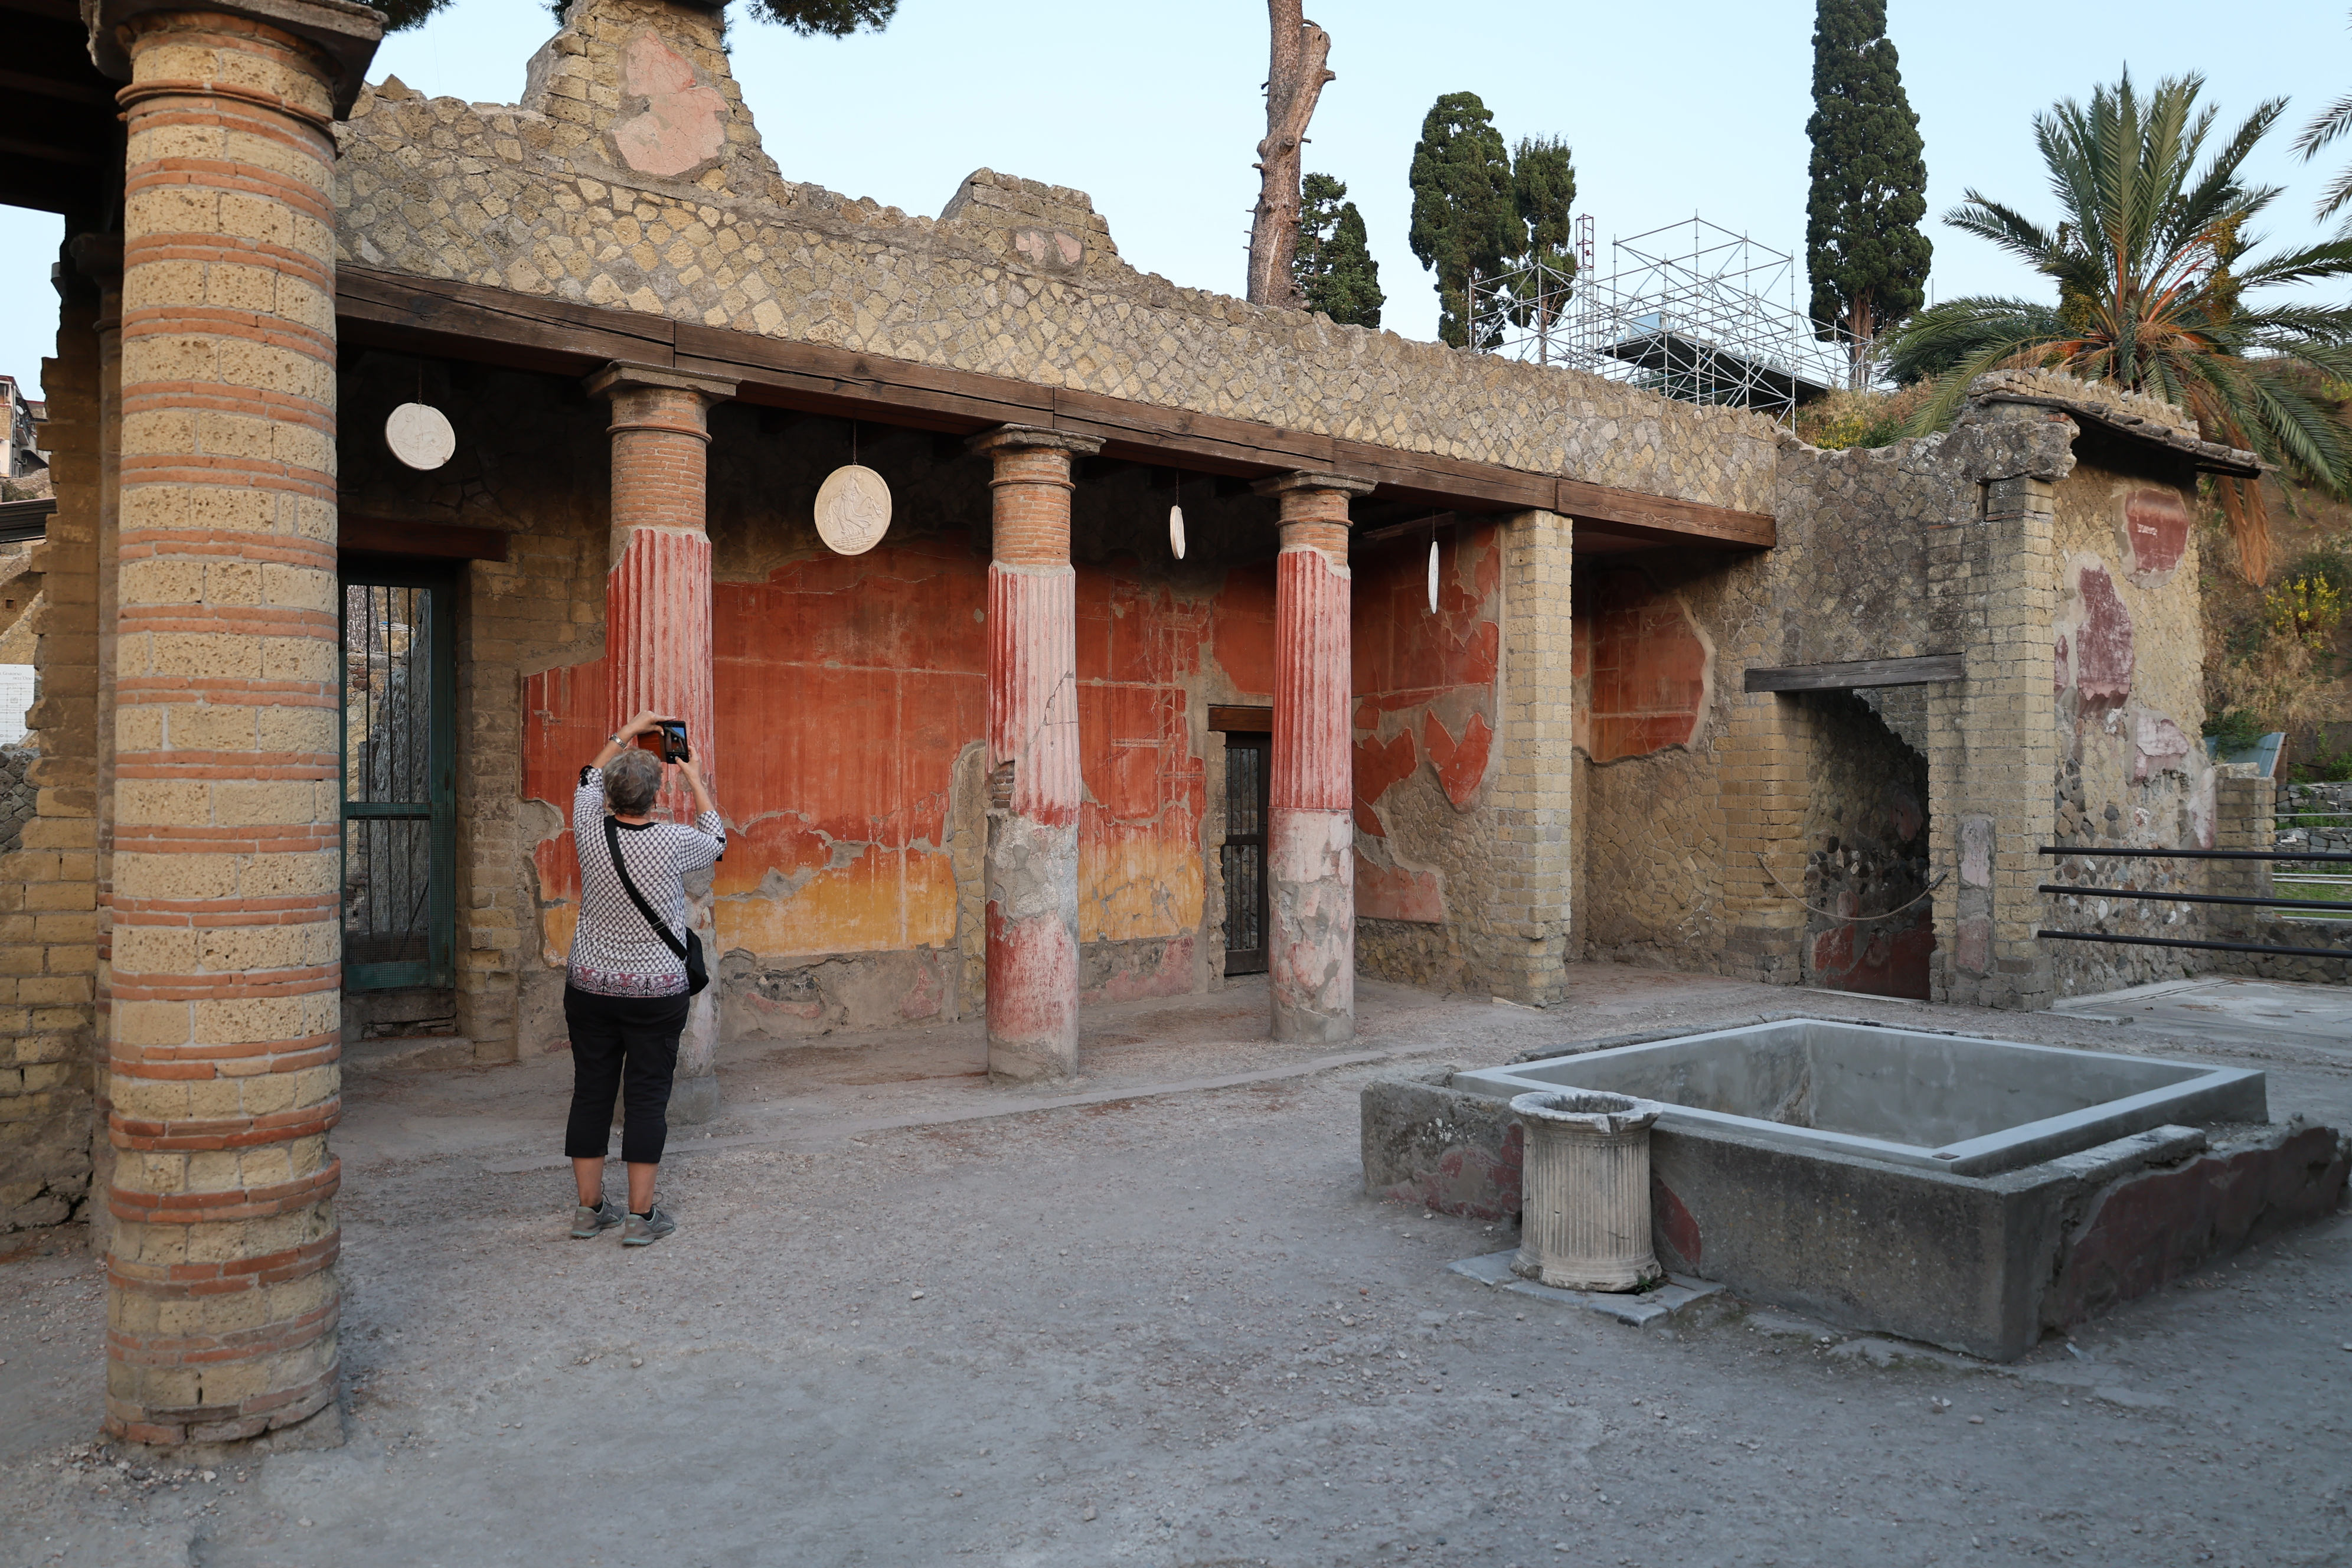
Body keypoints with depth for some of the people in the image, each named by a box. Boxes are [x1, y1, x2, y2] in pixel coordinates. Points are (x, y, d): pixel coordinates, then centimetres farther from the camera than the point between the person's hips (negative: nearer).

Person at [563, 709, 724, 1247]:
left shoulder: (590, 832, -6)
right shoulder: (673, 843, -14)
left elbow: (589, 782, 17)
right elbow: (717, 840, 9)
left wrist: (625, 734, 24)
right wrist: (695, 780, 18)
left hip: (590, 987, 3)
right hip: (657, 993, -3)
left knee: (591, 1093, 11)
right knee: (647, 1098, 3)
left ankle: (589, 1208, 18)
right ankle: (641, 1216, 6)